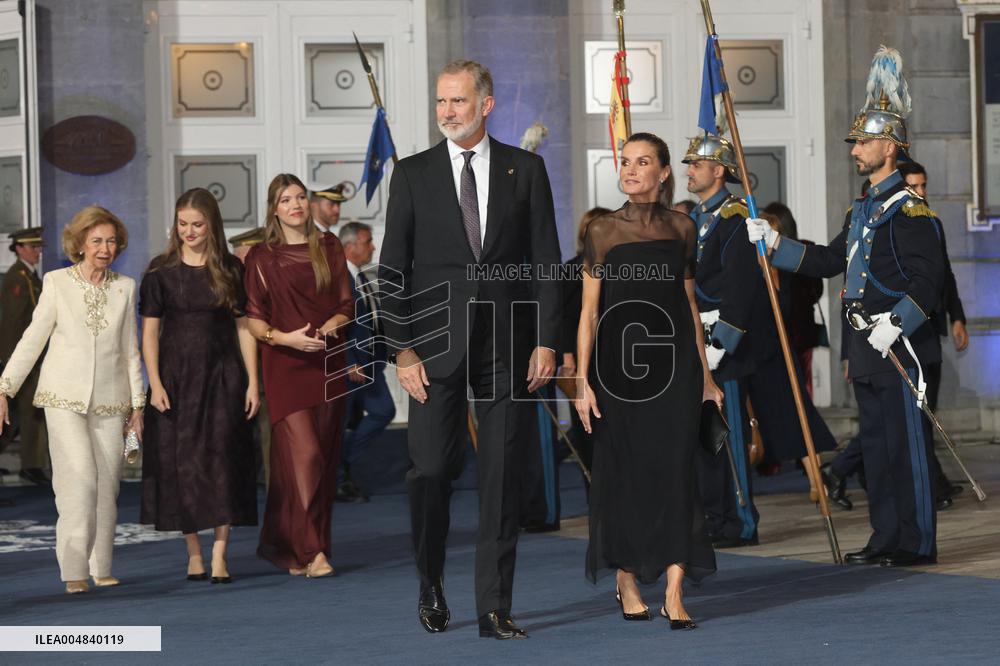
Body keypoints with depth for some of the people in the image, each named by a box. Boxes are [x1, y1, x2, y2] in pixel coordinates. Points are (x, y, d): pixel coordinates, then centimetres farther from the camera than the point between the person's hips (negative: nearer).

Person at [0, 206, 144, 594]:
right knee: (80, 477, -16)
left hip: (109, 401, 3)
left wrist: (138, 403, 13)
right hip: (65, 398, -3)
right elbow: (32, 339, 3)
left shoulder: (125, 288, 9)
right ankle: (74, 571, -16)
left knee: (107, 484, 1)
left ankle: (101, 569, 11)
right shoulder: (57, 282, 1)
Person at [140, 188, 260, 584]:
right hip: (176, 376, 0)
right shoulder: (161, 271, 1)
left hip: (222, 376, 0)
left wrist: (253, 382, 0)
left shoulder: (230, 270, 5)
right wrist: (155, 384, -9)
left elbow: (244, 328, 6)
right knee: (181, 461, 2)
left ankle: (219, 555, -4)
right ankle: (193, 551, 12)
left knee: (223, 458, -5)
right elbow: (149, 332, 0)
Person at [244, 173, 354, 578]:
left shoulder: (329, 247, 12)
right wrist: (285, 337, -15)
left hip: (328, 364, 4)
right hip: (285, 366, -4)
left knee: (325, 457, 3)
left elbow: (347, 305, 11)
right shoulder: (261, 257, 4)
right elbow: (254, 320, 1)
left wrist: (330, 327, -9)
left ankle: (286, 547, 12)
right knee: (303, 454, -15)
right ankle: (310, 550, -13)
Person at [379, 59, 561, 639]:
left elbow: (546, 260, 5)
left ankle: (495, 609, 7)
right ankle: (431, 587, 20)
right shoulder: (413, 173, 5)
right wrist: (403, 350, -5)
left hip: (507, 346, 0)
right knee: (431, 471, -3)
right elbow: (393, 269, 3)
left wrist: (546, 342, -2)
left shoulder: (525, 169, 6)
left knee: (502, 477, 2)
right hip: (437, 346, 0)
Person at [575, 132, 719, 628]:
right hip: (618, 359, -1)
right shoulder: (603, 232, 1)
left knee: (674, 470, -4)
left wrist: (705, 373, 13)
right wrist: (581, 380, -7)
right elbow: (589, 310, -1)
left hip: (673, 359, 1)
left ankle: (674, 594, -5)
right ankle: (627, 582, 19)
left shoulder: (681, 229, 8)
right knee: (623, 471, 4)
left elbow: (690, 303, 14)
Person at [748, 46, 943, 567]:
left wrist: (897, 323, -24)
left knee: (907, 442, -5)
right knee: (876, 442, 11)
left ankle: (917, 543, 0)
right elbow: (829, 260, 22)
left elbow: (929, 276, -18)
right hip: (867, 348, 9)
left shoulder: (909, 208, -11)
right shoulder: (863, 210, 17)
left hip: (900, 344, -9)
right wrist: (773, 242, 15)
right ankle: (887, 538, 18)